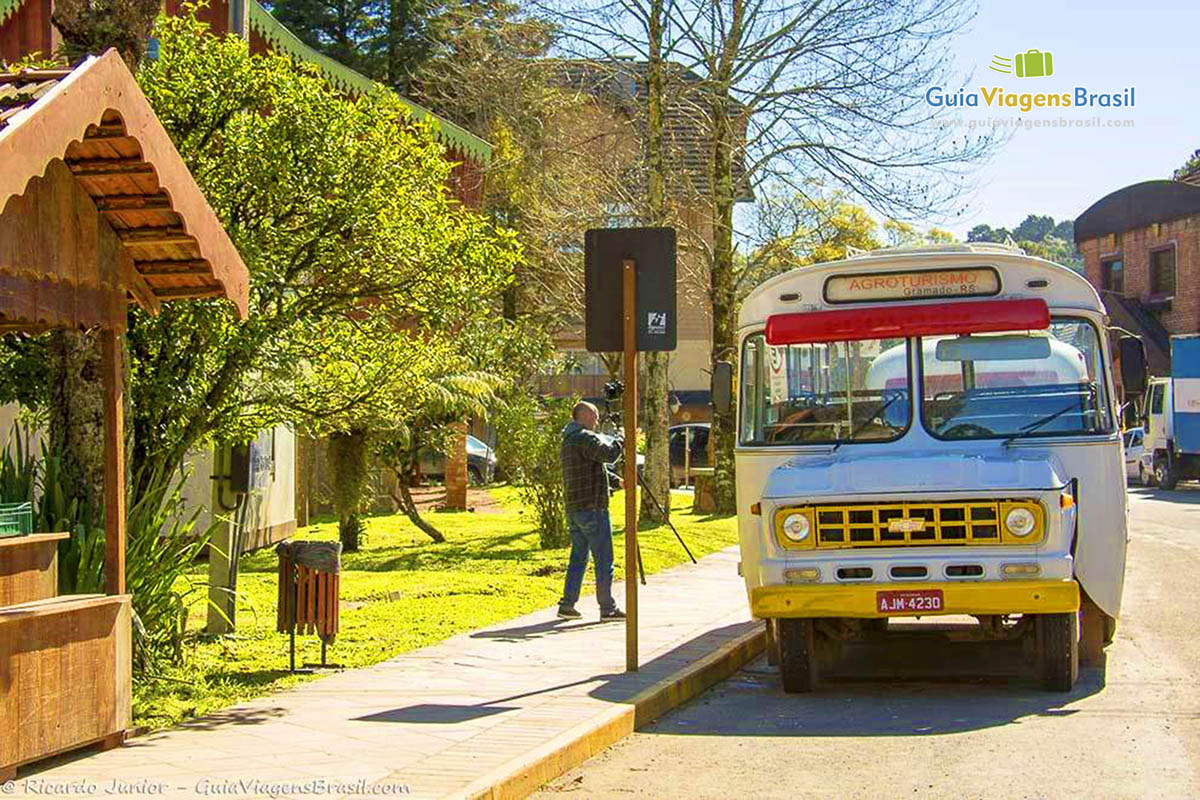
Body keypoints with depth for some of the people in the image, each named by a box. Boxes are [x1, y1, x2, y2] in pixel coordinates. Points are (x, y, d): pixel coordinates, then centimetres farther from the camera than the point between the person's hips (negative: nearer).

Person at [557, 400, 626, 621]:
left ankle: (567, 605, 9)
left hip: (573, 509, 9)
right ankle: (607, 608, -1)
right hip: (592, 508, -9)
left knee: (578, 558, 12)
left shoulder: (567, 441, 18)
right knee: (603, 560, -3)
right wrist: (620, 440, -5)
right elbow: (609, 454, -24)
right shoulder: (585, 438, -12)